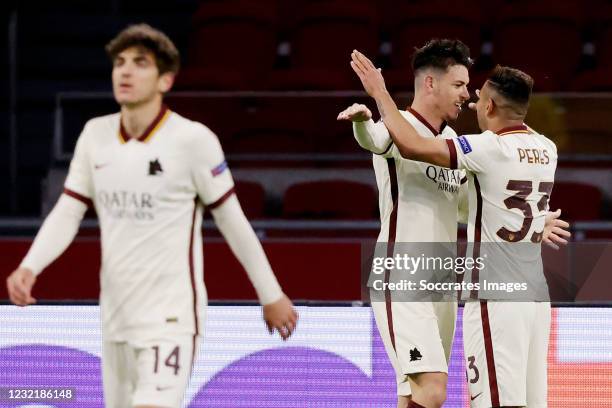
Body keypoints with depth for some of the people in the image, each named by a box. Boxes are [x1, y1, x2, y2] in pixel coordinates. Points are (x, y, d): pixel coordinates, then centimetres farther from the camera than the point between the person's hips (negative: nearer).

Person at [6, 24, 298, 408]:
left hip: (170, 318, -6)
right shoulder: (96, 135, 4)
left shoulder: (192, 139, -12)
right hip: (116, 316, 6)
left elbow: (232, 221, -4)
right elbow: (67, 214, 5)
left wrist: (271, 296, 3)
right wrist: (29, 268, -13)